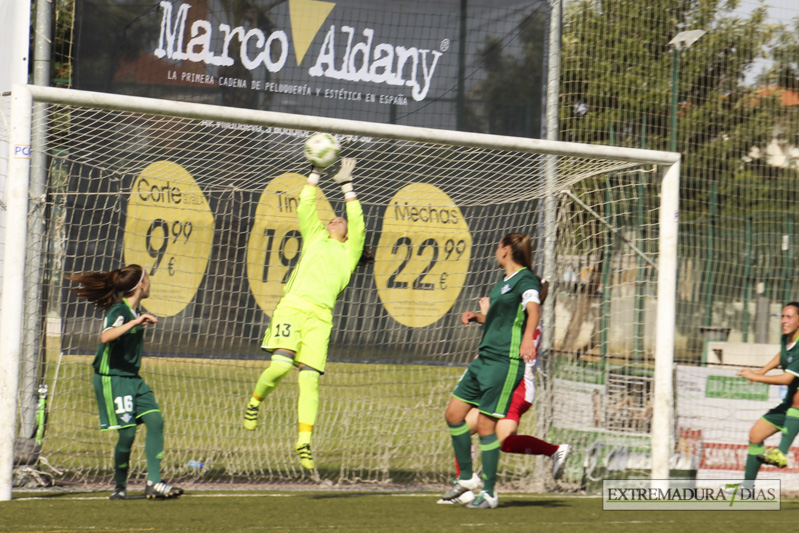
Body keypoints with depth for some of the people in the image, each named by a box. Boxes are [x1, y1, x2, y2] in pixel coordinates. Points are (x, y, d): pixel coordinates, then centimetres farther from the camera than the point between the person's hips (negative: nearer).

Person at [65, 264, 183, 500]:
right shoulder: (119, 310, -16)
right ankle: (120, 486, 10)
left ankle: (154, 483, -5)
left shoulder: (136, 310, 10)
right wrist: (135, 322, -42)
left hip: (132, 378, 9)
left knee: (155, 420, -5)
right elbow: (106, 337, -38)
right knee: (127, 432, -9)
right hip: (112, 379, -9)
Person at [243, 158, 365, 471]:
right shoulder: (314, 238, 25)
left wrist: (347, 186, 19)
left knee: (310, 379, -10)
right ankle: (255, 401, 8)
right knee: (281, 364, -20)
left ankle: (304, 442, -8)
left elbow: (357, 224, 16)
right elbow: (305, 207, 21)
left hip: (320, 316, 1)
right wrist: (315, 174, 20)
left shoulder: (349, 252, 25)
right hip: (292, 307, -1)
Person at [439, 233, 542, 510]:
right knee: (453, 413, 7)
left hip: (505, 362, -9)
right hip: (484, 358, 9)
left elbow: (533, 309, -28)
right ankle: (467, 477, 20)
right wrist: (476, 317, 18)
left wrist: (528, 338, -47)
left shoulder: (525, 279, -9)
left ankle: (489, 492, 2)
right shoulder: (503, 282, 20)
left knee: (485, 425, -8)